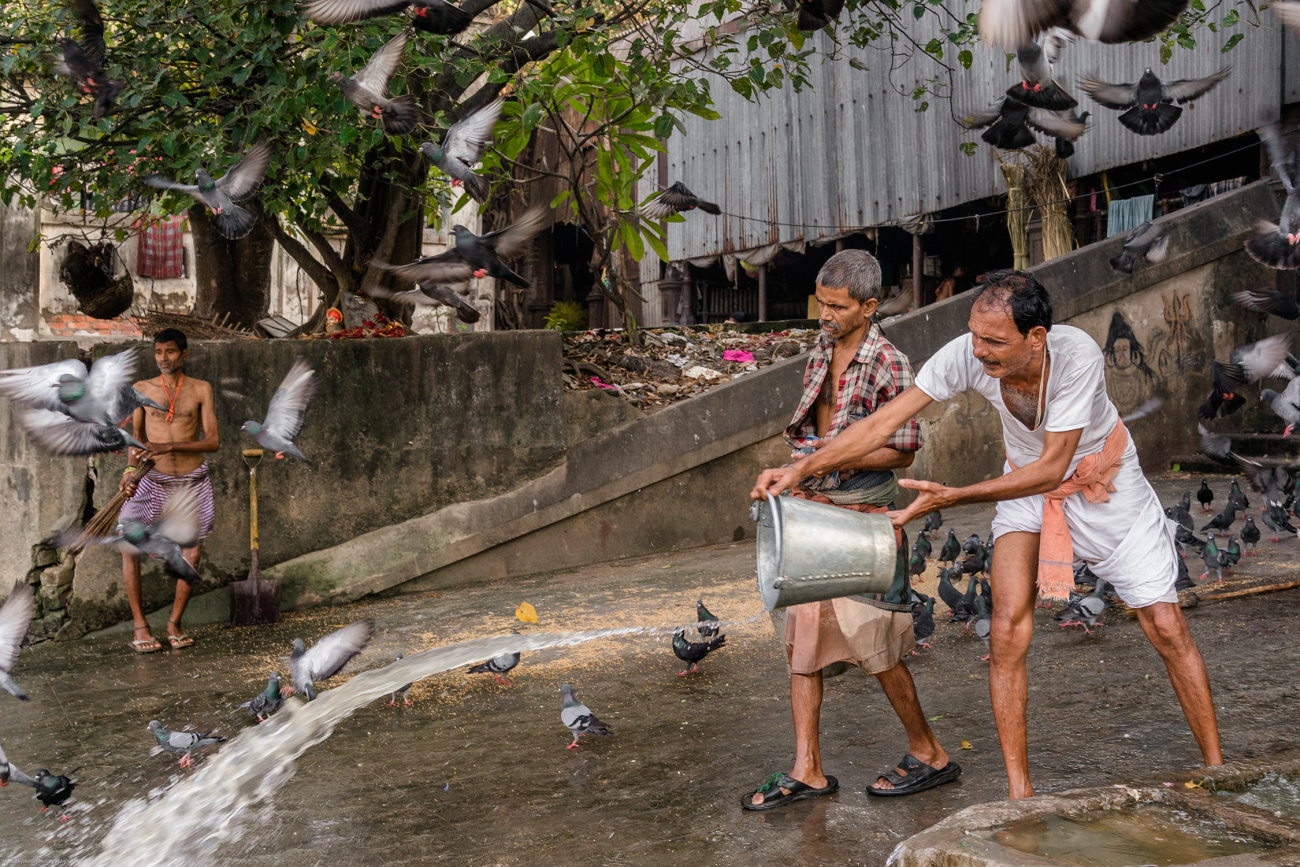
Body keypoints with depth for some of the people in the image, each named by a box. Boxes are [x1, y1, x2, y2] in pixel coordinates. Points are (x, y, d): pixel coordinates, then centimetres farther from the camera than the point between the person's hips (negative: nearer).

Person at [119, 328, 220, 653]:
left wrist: (170, 446, -22)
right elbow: (137, 437, 7)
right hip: (153, 480, 0)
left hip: (193, 481, 0)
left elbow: (213, 441, -10)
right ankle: (140, 625, 3)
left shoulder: (201, 389, -3)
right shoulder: (142, 389, 1)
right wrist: (130, 470, -11)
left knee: (192, 553, 2)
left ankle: (174, 623, 21)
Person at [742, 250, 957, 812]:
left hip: (861, 517, -7)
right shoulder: (822, 351, 10)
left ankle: (929, 754, 19)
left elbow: (902, 451, -11)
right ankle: (806, 770, 13)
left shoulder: (889, 365, -12)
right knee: (802, 639, 6)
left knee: (874, 644, 0)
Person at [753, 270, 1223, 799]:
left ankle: (1216, 772, 19)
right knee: (1008, 630, -14)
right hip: (1027, 486, 2)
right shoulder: (965, 355, -27)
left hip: (1104, 482, -2)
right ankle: (1020, 794, -4)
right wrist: (800, 469, -31)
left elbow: (1053, 466, -33)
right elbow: (882, 424, -22)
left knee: (1166, 627, 0)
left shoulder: (1078, 355, -35)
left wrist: (953, 497, -39)